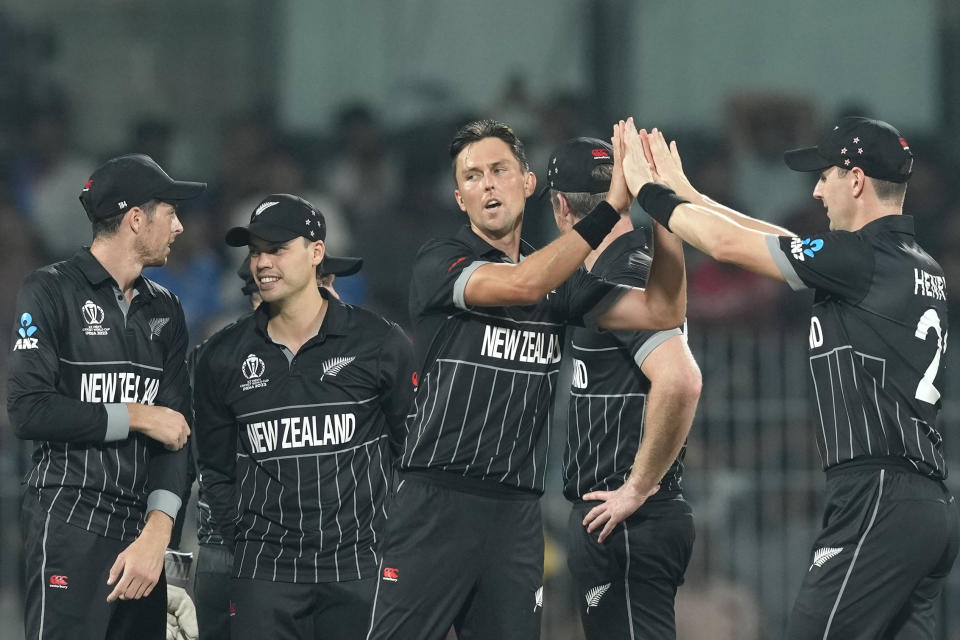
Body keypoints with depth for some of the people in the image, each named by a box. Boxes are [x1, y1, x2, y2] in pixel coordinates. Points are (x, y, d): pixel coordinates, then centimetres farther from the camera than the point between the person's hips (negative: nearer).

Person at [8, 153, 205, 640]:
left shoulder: (164, 310, 14)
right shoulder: (51, 292, -3)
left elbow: (175, 428, 6)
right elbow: (28, 411, -13)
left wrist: (157, 531, -8)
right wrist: (136, 417, -8)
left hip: (141, 529, 6)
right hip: (68, 525, -6)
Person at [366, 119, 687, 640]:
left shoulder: (562, 283, 15)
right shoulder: (439, 264, -1)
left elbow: (662, 312, 8)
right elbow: (523, 284, -18)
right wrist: (613, 207, -19)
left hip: (516, 514, 5)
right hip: (436, 502, -5)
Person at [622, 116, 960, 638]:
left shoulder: (863, 258, -10)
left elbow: (729, 244, -4)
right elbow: (784, 244, 28)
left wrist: (651, 193, 12)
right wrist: (686, 195, 33)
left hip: (880, 504, -9)